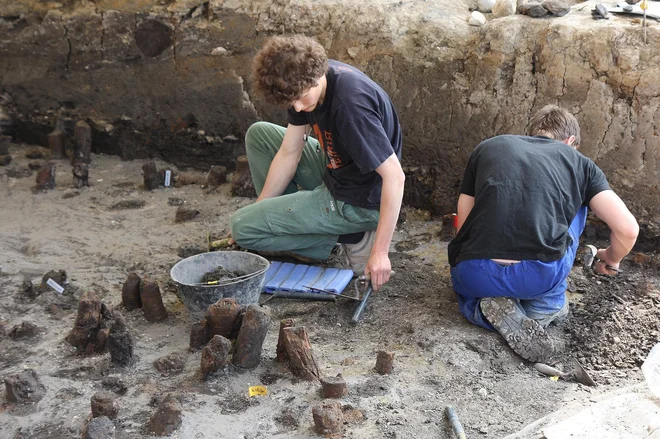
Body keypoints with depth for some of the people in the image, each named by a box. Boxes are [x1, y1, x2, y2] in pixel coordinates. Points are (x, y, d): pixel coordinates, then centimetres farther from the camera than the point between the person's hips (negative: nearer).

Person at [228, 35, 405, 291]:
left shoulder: (351, 104, -32)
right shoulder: (304, 82, -6)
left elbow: (395, 177, -31)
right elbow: (289, 153, 2)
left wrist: (380, 252, -29)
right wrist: (261, 209, 4)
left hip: (359, 201, -9)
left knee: (241, 227, -9)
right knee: (259, 134, 16)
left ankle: (349, 238, -5)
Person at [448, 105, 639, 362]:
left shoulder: (487, 148, 21)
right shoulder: (579, 162, 17)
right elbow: (628, 229, 9)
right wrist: (611, 261, 32)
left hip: (477, 275, 1)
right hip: (542, 277, 0)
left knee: (468, 292, 41)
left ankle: (492, 309, 6)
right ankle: (546, 306, 24)